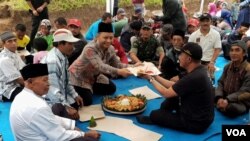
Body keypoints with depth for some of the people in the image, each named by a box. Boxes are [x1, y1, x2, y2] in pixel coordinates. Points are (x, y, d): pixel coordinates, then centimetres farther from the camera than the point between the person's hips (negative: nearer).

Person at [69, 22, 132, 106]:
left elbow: (117, 64, -7)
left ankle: (89, 90, 21)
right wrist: (119, 71, -57)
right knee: (87, 101, -16)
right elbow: (100, 66, -45)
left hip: (93, 76, 8)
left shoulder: (110, 49, -10)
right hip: (78, 76, -7)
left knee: (111, 89, 5)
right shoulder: (90, 49, -34)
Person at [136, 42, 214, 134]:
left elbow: (166, 93, -18)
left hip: (196, 123, -8)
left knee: (154, 115, 4)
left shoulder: (194, 77, -32)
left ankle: (155, 119, 34)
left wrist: (151, 79, -4)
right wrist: (155, 76, 7)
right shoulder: (199, 70, -3)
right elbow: (174, 86, 6)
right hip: (201, 116, 8)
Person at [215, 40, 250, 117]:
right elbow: (221, 83, 2)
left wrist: (227, 100, -33)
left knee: (231, 108, -37)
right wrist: (219, 97, -19)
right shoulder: (228, 66, 4)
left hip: (242, 102, -5)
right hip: (225, 97, 6)